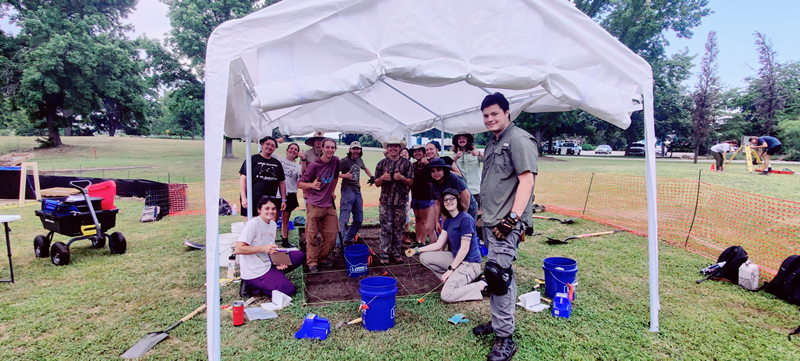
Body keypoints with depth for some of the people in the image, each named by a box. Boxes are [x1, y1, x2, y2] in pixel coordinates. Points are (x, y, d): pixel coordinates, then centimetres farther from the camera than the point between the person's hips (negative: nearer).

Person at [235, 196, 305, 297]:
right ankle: (252, 287, 0)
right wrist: (264, 248, -28)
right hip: (254, 272, -8)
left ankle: (274, 277, 1)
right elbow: (238, 249, -22)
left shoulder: (273, 224, 9)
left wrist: (278, 262, -4)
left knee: (300, 256, 2)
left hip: (268, 265, 8)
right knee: (289, 290, -12)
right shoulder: (253, 224, -17)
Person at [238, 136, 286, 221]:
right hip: (252, 201, -4)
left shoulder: (277, 163, 17)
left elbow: (281, 182, 18)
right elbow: (243, 178, -4)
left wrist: (283, 200, 11)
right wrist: (244, 198, -12)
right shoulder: (253, 159, 2)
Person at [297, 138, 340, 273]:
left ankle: (322, 258, 24)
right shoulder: (315, 165, -10)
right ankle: (312, 262, 12)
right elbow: (300, 184, -7)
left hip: (329, 205, 5)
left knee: (331, 234, 6)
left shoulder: (336, 161, 4)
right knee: (312, 235, -1)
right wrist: (311, 185, -25)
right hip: (314, 205, -5)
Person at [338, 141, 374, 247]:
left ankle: (347, 240, 23)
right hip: (347, 191, -8)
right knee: (344, 218, -13)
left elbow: (365, 168, 36)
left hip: (357, 191, 8)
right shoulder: (345, 161, -7)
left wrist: (371, 176, 23)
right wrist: (345, 175, -28)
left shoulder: (359, 160, 13)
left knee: (359, 220, 11)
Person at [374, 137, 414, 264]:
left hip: (401, 201, 1)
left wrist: (401, 178, -16)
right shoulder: (382, 163, 6)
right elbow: (377, 183, 8)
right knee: (385, 229, -1)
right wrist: (383, 178, -14)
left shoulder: (406, 163, 4)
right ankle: (384, 255, 7)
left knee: (398, 229, 7)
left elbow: (410, 182, 3)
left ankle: (396, 254, 18)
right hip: (385, 201, 0)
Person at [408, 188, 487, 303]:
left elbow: (464, 249, -18)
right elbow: (439, 244, 10)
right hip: (455, 258, 9)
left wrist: (450, 270, -16)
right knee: (424, 257, 2)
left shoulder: (465, 219, -17)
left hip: (469, 263, -9)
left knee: (447, 296, -22)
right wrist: (417, 250, 1)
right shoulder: (448, 220, 10)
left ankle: (481, 286, -4)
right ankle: (453, 279, 4)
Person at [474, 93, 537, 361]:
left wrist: (513, 217, -24)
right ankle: (498, 322, 31)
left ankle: (505, 338, -1)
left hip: (507, 222, -9)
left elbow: (527, 180, -18)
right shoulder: (492, 143, 17)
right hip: (490, 221, 9)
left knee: (496, 272, -14)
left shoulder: (519, 139, -10)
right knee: (501, 274, 17)